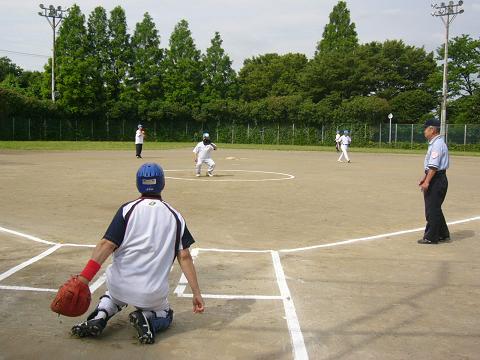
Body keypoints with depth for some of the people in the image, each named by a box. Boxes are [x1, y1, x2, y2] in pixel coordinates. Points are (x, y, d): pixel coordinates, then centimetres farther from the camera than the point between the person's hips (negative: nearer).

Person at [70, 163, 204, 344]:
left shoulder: (128, 209, -2)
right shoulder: (175, 216, 2)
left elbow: (106, 245, -13)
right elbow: (184, 257, -2)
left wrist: (84, 278, -16)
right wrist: (197, 293, 2)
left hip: (119, 286, 1)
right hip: (152, 294, -1)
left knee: (115, 296, 37)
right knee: (165, 316, 30)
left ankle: (99, 317, 5)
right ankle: (147, 319, -4)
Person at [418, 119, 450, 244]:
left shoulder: (437, 144, -17)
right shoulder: (434, 143, 15)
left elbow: (434, 166, -24)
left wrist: (427, 182, -25)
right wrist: (424, 177, 23)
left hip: (436, 180, -10)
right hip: (436, 179, 10)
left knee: (432, 209, -3)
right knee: (434, 208, 17)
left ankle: (431, 237, 5)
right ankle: (443, 234, 26)